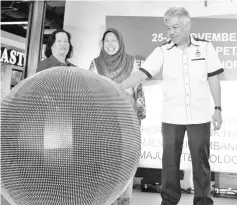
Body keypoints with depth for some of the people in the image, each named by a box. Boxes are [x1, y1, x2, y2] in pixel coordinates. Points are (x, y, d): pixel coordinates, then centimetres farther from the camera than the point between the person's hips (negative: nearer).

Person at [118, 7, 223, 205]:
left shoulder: (205, 47, -1)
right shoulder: (162, 51, -3)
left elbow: (213, 79, 3)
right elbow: (142, 73, -11)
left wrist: (218, 108, 1)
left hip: (200, 116, 0)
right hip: (171, 117, 1)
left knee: (201, 161, 9)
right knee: (170, 161, 9)